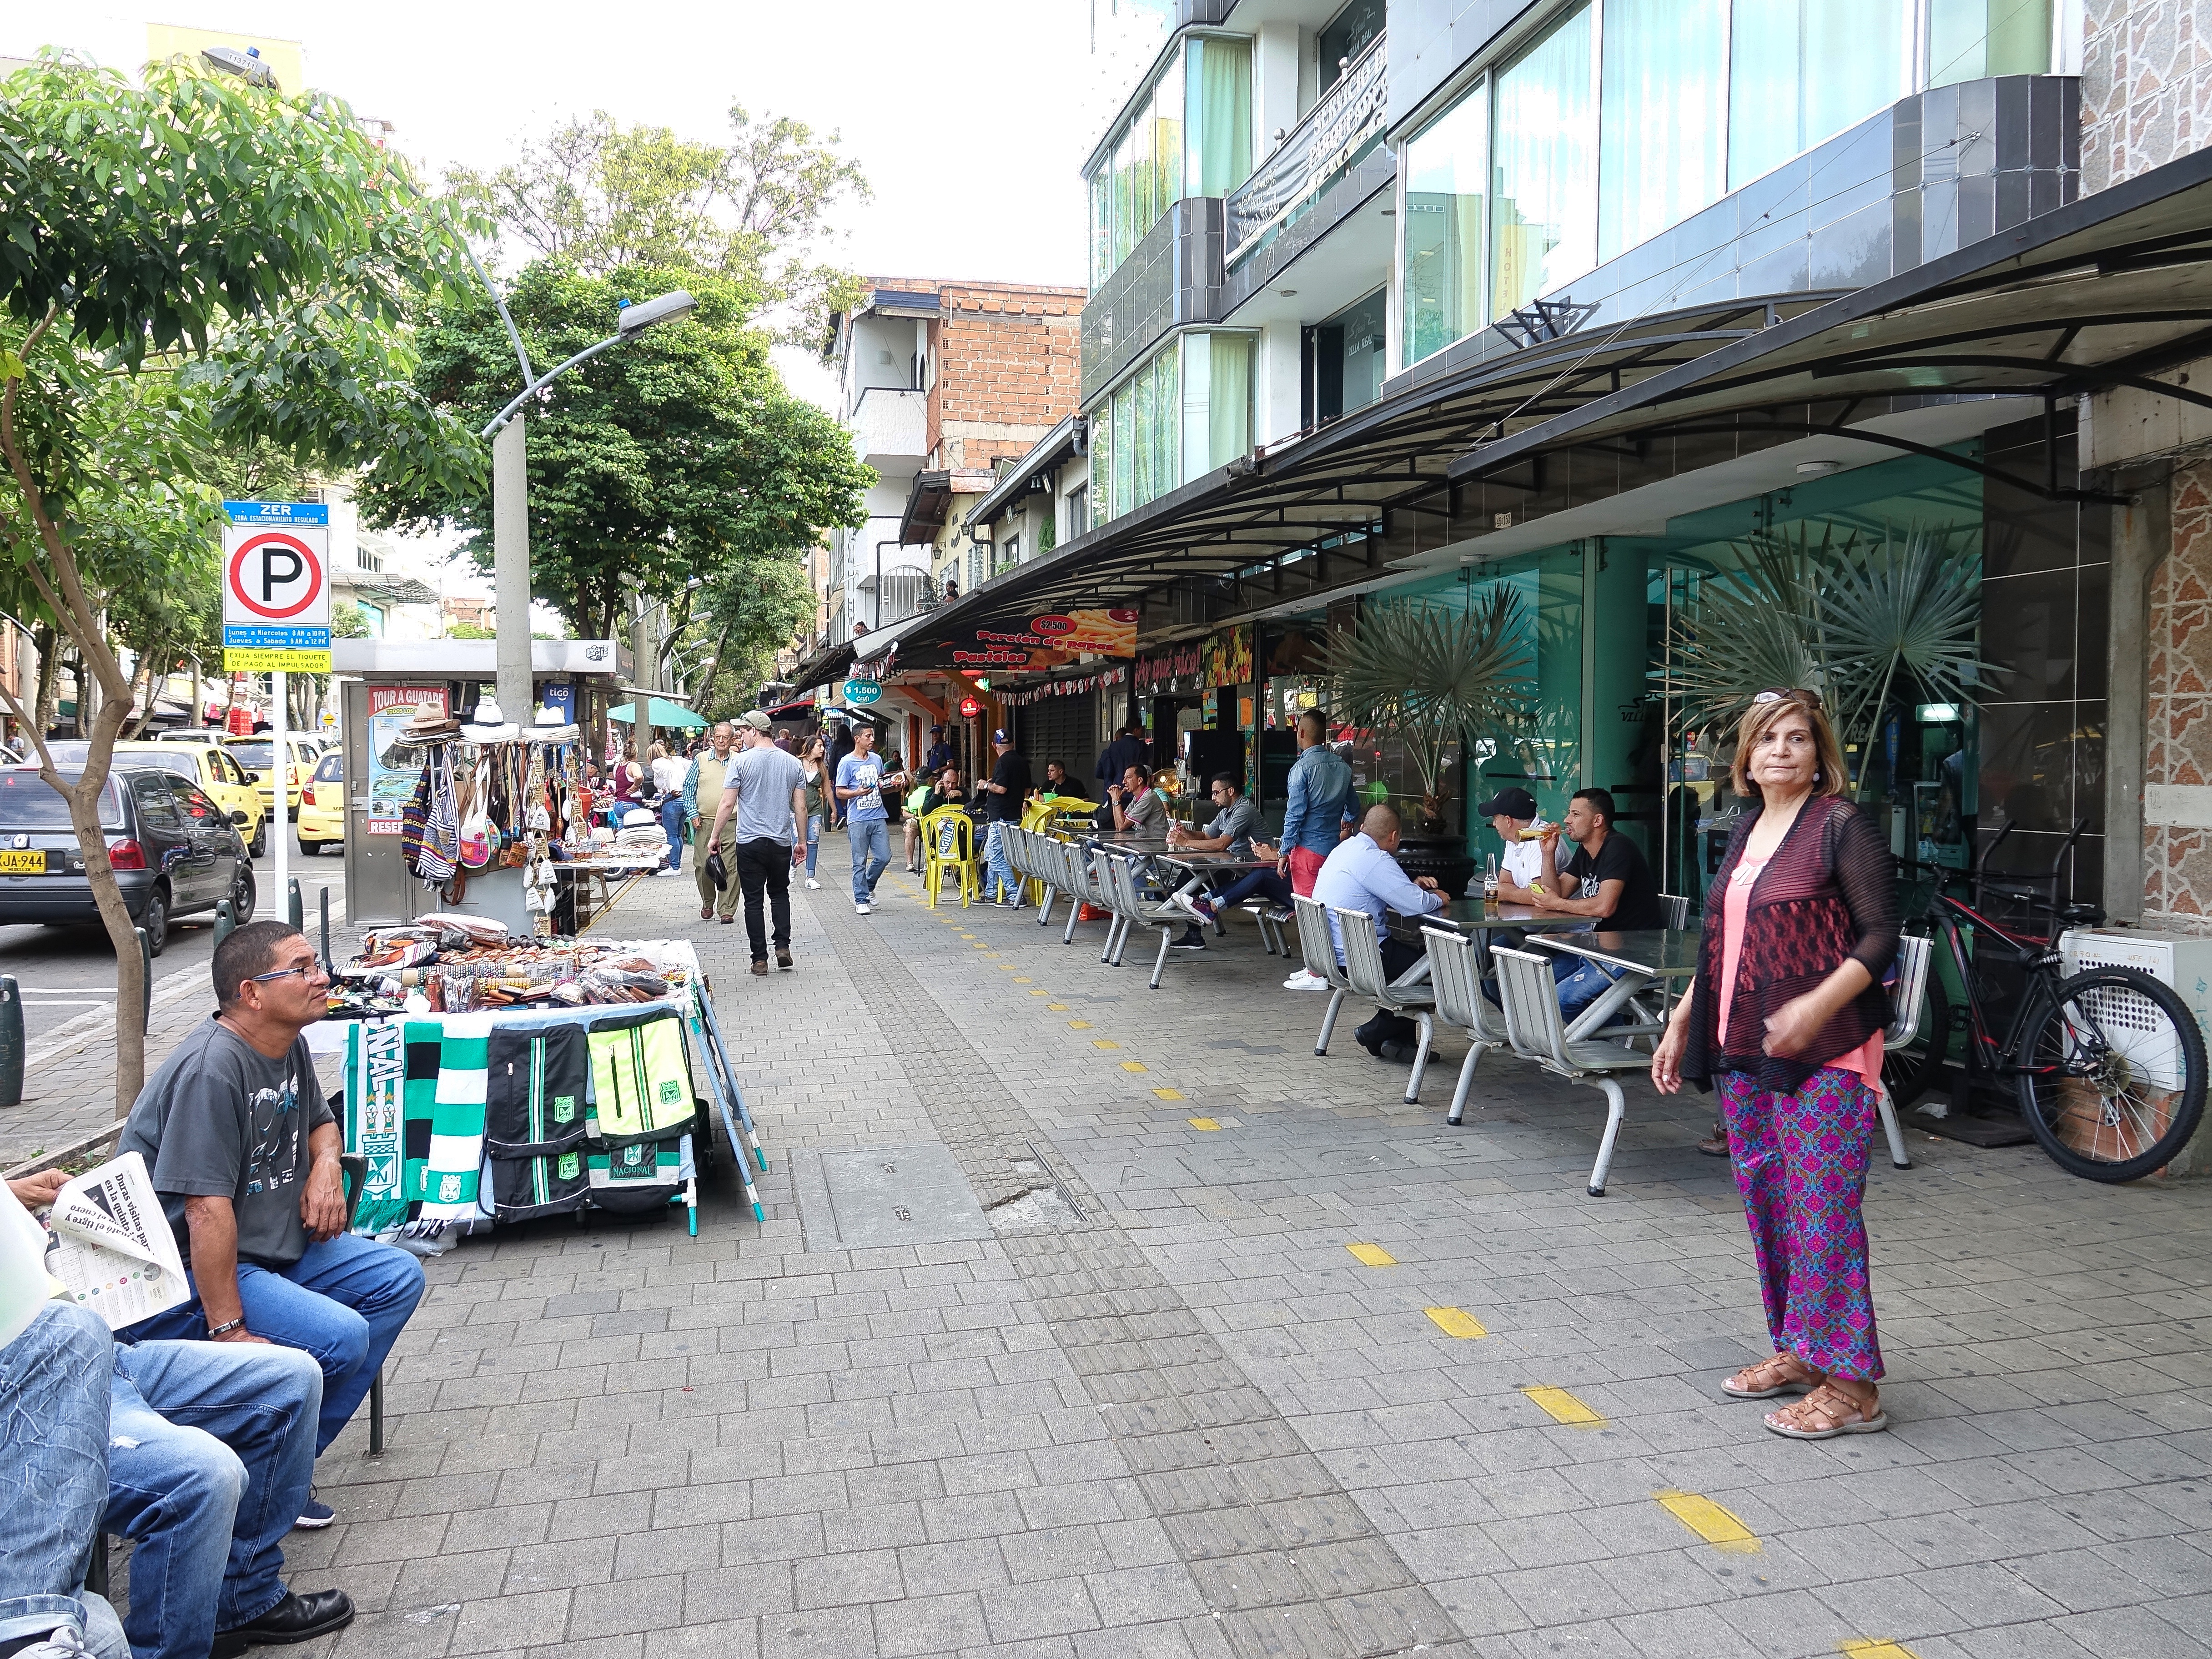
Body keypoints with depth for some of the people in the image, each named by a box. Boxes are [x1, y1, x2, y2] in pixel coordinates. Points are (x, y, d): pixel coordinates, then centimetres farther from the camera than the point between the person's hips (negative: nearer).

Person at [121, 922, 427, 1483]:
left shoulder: (291, 1046, 6)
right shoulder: (212, 1069, -24)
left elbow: (320, 1121, 26)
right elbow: (207, 1210, -28)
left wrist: (327, 1164, 2)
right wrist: (229, 1331, -29)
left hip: (276, 1243, 10)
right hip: (185, 1273, -10)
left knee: (399, 1278, 3)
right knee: (340, 1336, -26)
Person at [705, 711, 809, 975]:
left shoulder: (741, 762, -7)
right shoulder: (793, 763, 2)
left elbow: (727, 805, -8)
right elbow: (801, 808, 4)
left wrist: (715, 837, 3)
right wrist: (801, 842, 14)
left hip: (750, 844, -3)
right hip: (782, 843, 3)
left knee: (754, 901, 5)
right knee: (780, 894, 22)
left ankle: (760, 959, 6)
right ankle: (783, 946, 10)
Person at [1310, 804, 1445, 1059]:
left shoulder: (1345, 848, 11)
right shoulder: (1374, 860, -20)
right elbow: (1417, 904, -23)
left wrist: (1413, 885, 8)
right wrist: (1438, 898, -1)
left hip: (1333, 952, 10)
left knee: (1415, 952, 24)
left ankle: (1398, 1040, 19)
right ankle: (1376, 1033, 6)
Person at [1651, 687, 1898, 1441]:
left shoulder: (1842, 825, -8)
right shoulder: (1747, 829, 14)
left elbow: (1880, 936, -12)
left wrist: (1817, 1006, -25)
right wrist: (1681, 1024, 18)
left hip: (1824, 1051, -8)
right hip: (1743, 1048, 8)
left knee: (1821, 1207, -6)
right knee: (1763, 1197, 13)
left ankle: (1849, 1384, 4)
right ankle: (1796, 1350, 27)